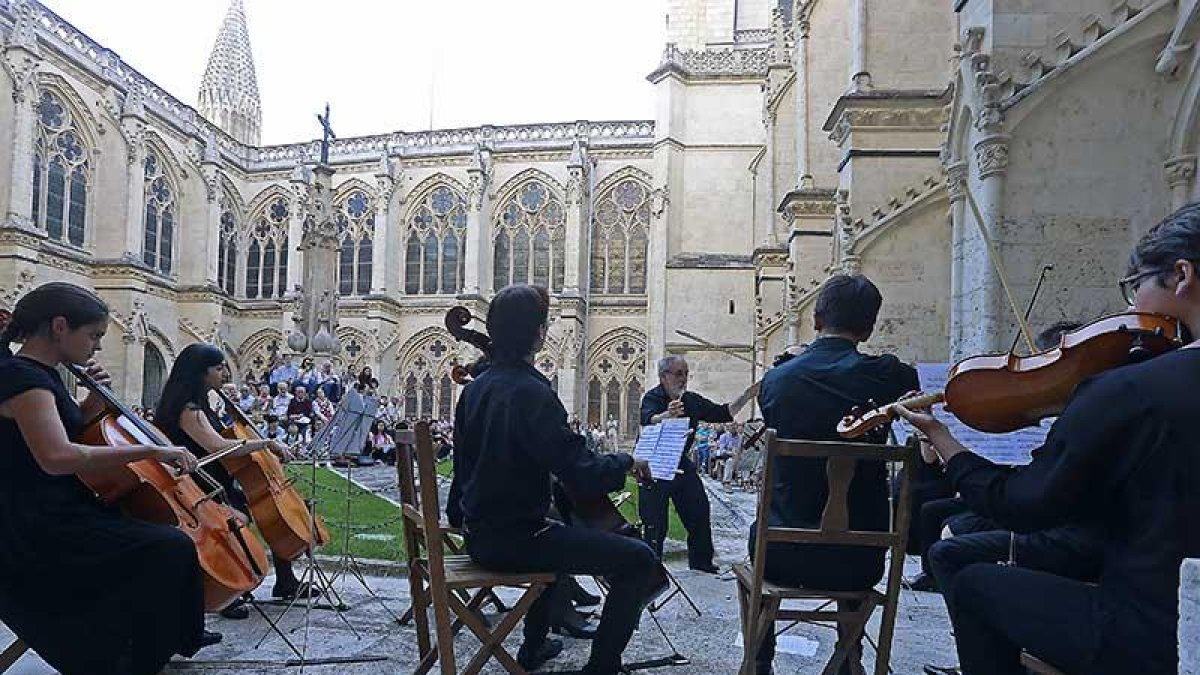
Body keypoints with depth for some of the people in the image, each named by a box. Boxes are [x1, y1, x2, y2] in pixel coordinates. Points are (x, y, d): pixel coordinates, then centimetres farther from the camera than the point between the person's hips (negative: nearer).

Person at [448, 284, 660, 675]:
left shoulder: (475, 388, 6)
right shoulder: (531, 392, -21)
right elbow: (582, 475, -27)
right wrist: (626, 462, -9)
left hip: (478, 535, 10)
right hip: (513, 540, -9)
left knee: (557, 534, 38)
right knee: (639, 560, -11)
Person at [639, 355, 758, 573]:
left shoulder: (693, 400, 4)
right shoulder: (652, 398, -16)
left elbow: (724, 414, 6)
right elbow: (649, 421, -38)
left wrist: (747, 396, -6)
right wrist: (668, 415, -60)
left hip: (682, 464, 6)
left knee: (699, 512, 10)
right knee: (656, 524, -5)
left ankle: (701, 561, 27)